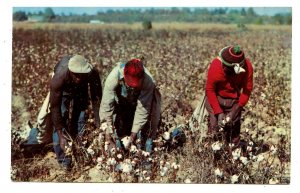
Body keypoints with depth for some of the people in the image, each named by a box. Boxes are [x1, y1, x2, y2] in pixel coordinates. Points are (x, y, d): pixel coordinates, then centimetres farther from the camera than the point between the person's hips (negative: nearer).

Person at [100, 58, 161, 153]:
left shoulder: (148, 81, -39)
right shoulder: (113, 77, -40)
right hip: (120, 103, 0)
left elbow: (142, 109, -33)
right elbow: (107, 104, -32)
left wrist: (134, 134, -30)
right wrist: (109, 129, -30)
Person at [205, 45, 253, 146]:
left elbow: (247, 89, -12)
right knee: (214, 127, -6)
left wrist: (236, 110, -21)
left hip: (234, 100, 1)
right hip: (215, 98, -1)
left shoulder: (247, 66, -22)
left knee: (234, 129, 1)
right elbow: (209, 90, -16)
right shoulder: (215, 65, -25)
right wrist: (218, 112, -21)